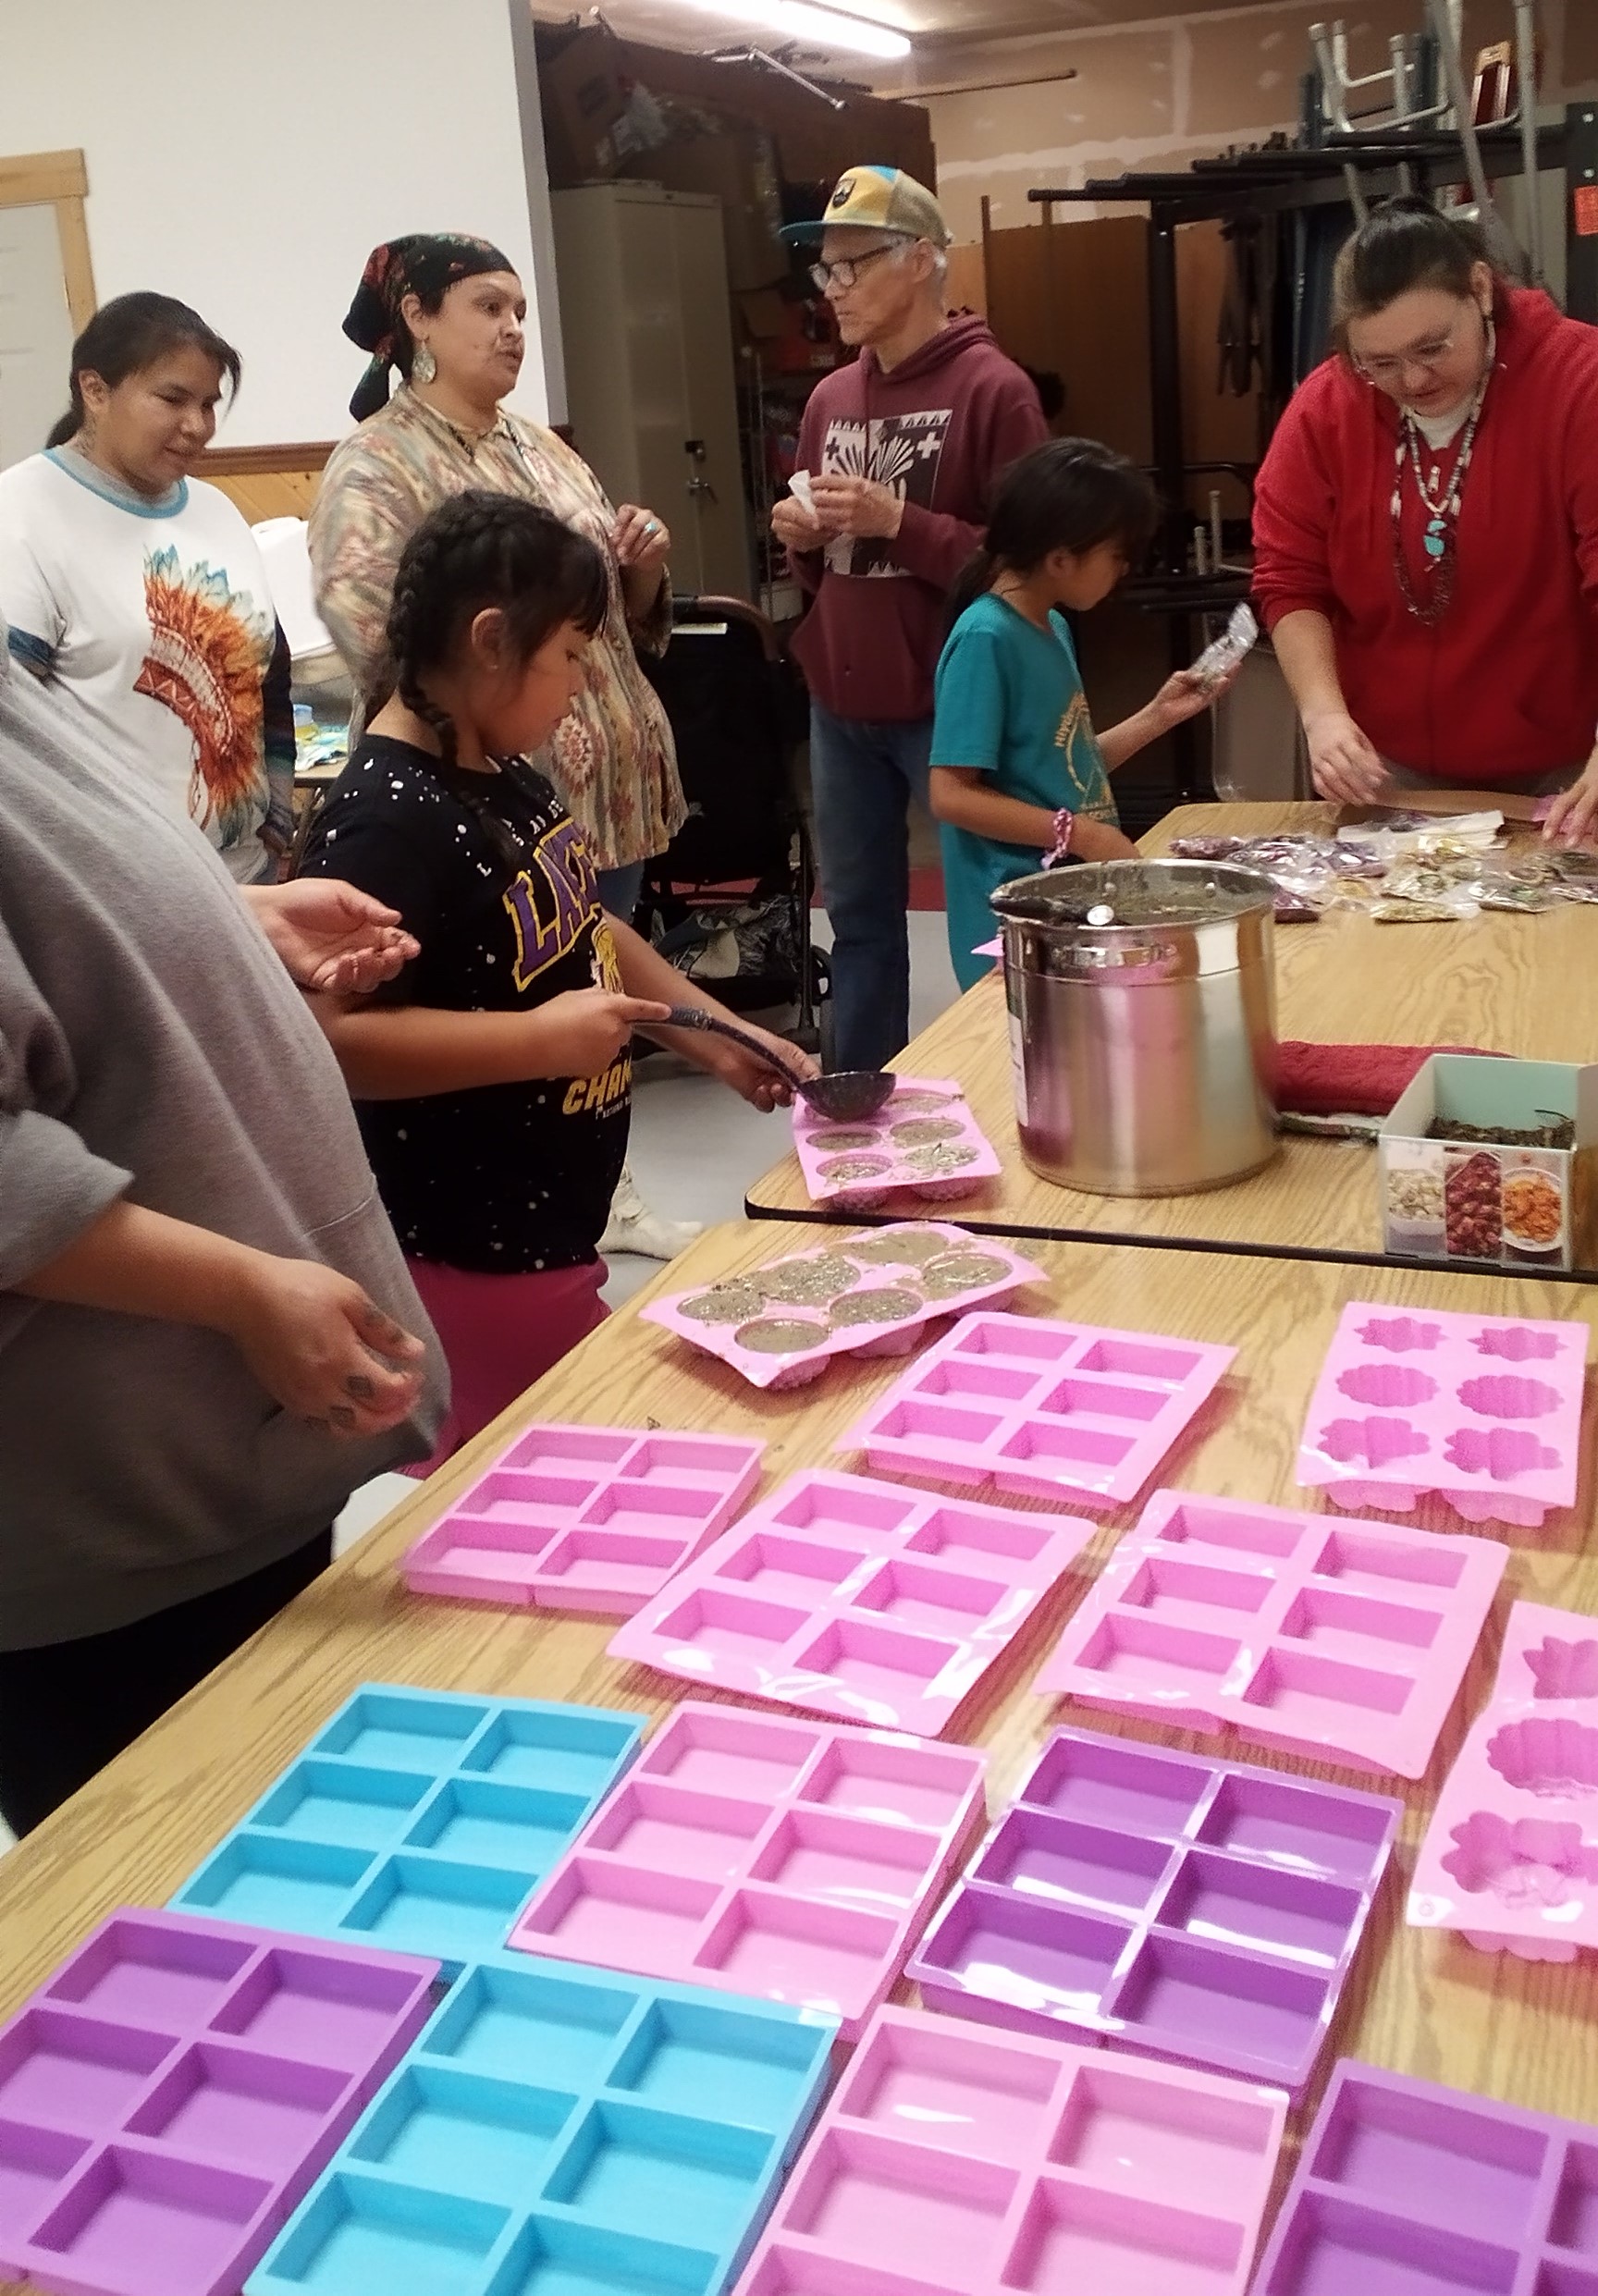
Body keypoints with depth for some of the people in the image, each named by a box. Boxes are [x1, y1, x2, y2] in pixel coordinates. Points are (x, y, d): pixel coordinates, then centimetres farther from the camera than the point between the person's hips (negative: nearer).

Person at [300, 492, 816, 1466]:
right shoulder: (387, 823, -25)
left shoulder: (510, 776, 6)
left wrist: (719, 1036, 13)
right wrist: (541, 1037, -31)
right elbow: (327, 1037, -34)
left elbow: (585, 929, 19)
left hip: (545, 1238, 10)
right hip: (470, 1265, -10)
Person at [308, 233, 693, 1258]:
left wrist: (642, 570, 0)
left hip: (608, 783, 7)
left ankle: (603, 1190, 32)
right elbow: (369, 635, -23)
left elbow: (620, 622, 22)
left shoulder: (544, 449, 15)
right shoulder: (373, 468, -8)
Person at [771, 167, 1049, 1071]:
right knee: (860, 919, 14)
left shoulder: (994, 389, -9)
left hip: (950, 705, -7)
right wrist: (803, 539, 0)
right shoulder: (830, 398, 12)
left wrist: (898, 521, -20)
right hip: (841, 704, 7)